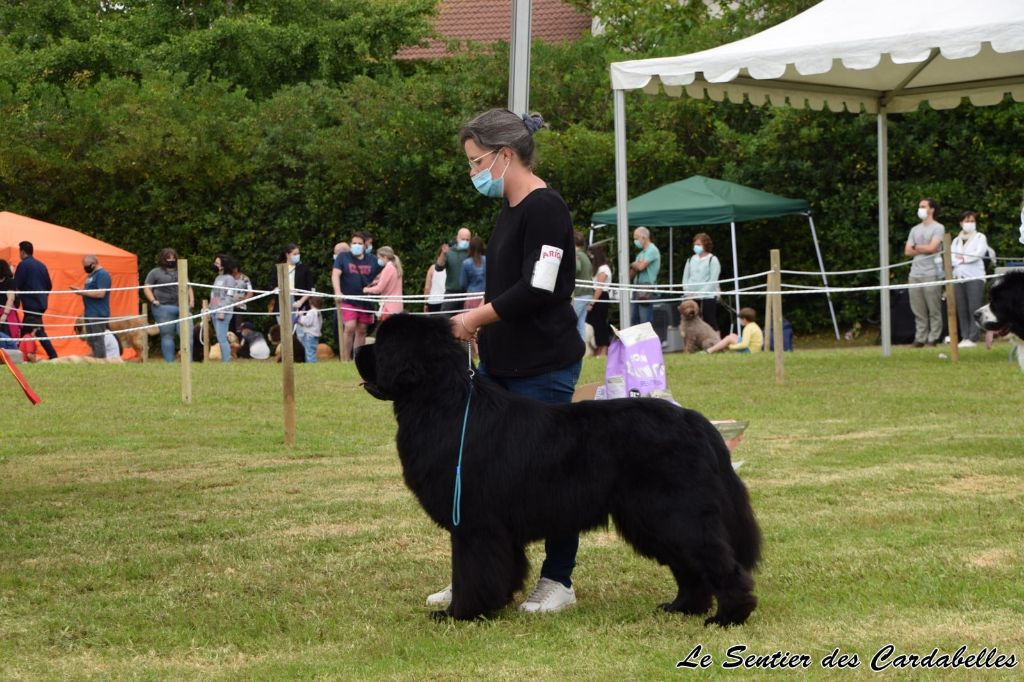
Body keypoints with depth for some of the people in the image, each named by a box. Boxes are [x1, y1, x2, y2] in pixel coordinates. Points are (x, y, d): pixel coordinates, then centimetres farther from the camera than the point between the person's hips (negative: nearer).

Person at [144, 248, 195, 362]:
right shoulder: (155, 272, 8)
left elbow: (189, 288, 28)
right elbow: (147, 288, 4)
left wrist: (191, 301, 12)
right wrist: (153, 300, -9)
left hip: (183, 308, 3)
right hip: (164, 308, -3)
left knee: (188, 334, -7)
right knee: (167, 336, -1)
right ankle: (169, 362, 3)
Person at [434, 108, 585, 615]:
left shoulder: (545, 209, -15)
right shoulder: (510, 210, 14)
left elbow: (537, 290, -21)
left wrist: (475, 317, -11)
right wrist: (474, 322, 8)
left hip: (543, 368, -10)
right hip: (500, 365, 10)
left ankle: (558, 582, 12)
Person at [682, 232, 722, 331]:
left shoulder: (712, 260, -3)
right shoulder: (691, 259, 13)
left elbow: (713, 281, -9)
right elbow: (685, 277, 13)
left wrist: (700, 293, -15)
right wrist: (687, 291, -4)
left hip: (708, 298, -5)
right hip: (693, 298, 5)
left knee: (711, 324, -4)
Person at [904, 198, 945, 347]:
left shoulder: (938, 228, 1)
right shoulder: (915, 229, 19)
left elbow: (932, 247, -11)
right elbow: (908, 251, 12)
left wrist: (917, 247, 5)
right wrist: (924, 249, -2)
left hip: (931, 273, -6)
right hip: (915, 273, 6)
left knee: (934, 309, -4)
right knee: (918, 310, 4)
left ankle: (933, 338, -3)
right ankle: (920, 338, 6)